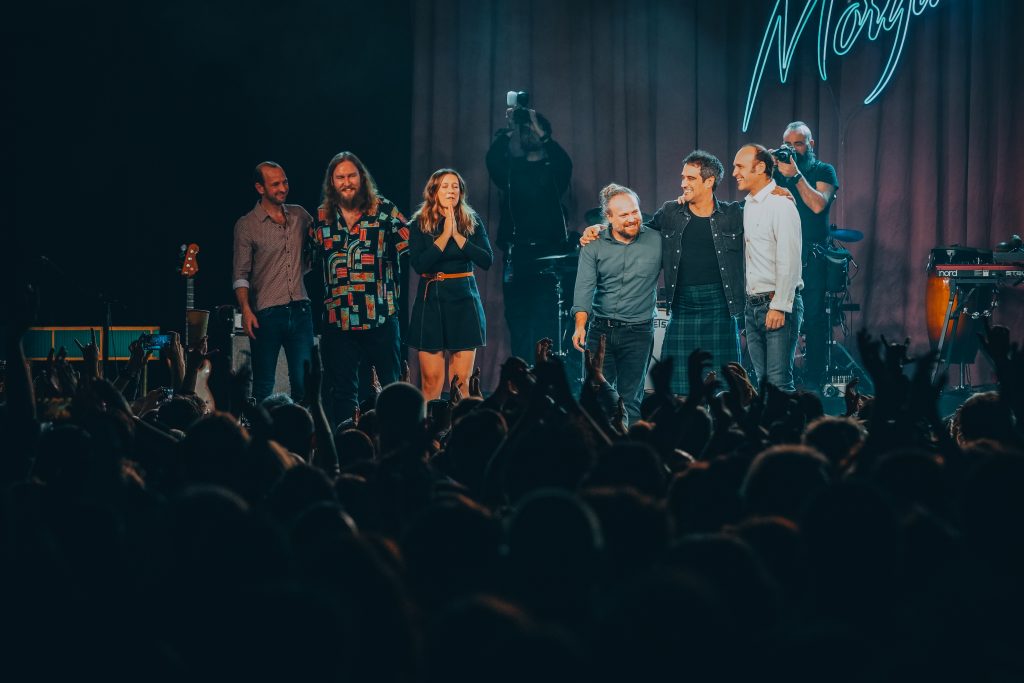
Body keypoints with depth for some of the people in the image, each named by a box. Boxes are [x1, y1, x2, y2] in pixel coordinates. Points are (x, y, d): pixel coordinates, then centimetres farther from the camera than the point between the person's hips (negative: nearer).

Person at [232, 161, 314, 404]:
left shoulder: (300, 215, 9)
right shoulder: (247, 226, -2)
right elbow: (240, 274, -5)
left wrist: (302, 269, 7)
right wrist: (246, 310, -16)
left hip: (300, 310, 4)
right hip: (266, 314, -3)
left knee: (304, 382, 2)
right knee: (263, 386, 0)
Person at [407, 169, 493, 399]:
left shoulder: (473, 223, 6)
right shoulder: (419, 225, 2)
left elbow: (487, 260, -6)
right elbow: (418, 264, -11)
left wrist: (457, 235, -12)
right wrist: (445, 235, -14)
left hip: (464, 300, 1)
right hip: (431, 300, -1)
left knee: (462, 380, -3)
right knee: (431, 380, -4)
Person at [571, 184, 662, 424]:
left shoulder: (657, 241, 0)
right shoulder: (593, 246, 1)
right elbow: (584, 287, -7)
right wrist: (580, 325, -19)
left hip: (638, 332, -1)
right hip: (600, 330, 1)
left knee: (629, 401, 2)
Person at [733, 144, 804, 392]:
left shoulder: (780, 205, -12)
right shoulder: (748, 206, 15)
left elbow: (788, 261, -17)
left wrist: (779, 307, -19)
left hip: (777, 305, -9)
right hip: (753, 305, 9)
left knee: (779, 381, -11)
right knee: (762, 380, 11)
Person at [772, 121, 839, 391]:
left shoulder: (823, 171, 4)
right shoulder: (779, 170, 13)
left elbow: (818, 204, -13)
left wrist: (796, 174, -18)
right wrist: (770, 170, -12)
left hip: (812, 257, -3)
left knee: (814, 318, -4)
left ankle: (813, 381, -1)